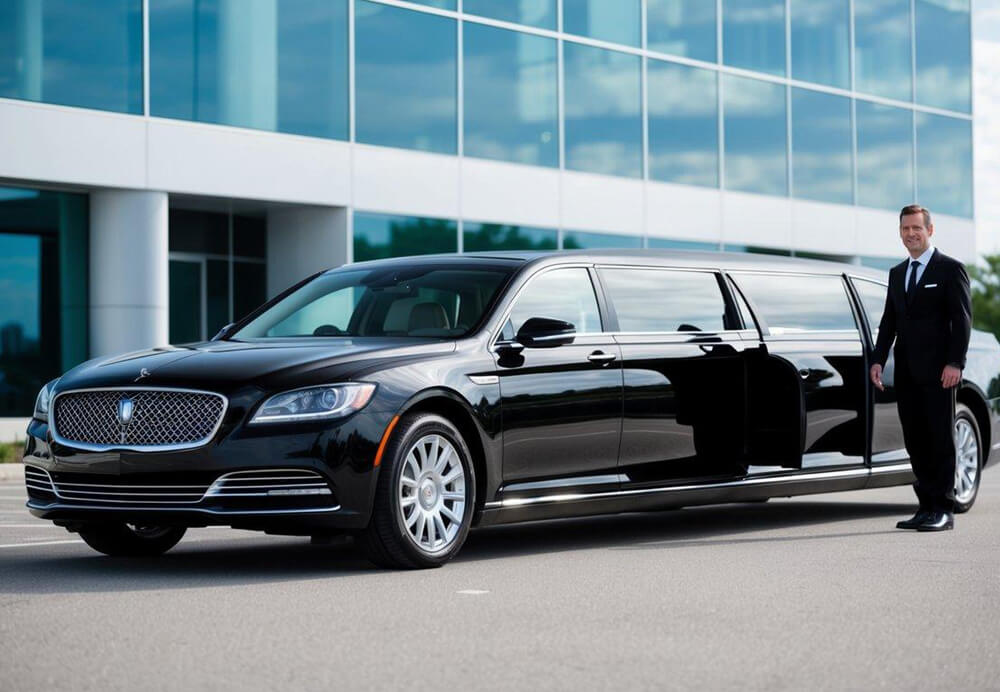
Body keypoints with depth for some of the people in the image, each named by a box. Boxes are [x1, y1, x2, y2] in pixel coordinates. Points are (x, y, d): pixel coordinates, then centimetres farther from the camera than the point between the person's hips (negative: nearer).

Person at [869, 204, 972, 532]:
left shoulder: (950, 269, -1)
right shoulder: (897, 273, 17)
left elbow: (962, 320, -7)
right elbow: (889, 321, 17)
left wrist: (955, 363, -16)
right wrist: (878, 359, 5)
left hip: (937, 371, -6)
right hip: (907, 373, 6)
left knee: (941, 439, -3)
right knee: (915, 441, 6)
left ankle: (943, 510, -1)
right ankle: (926, 506, 11)